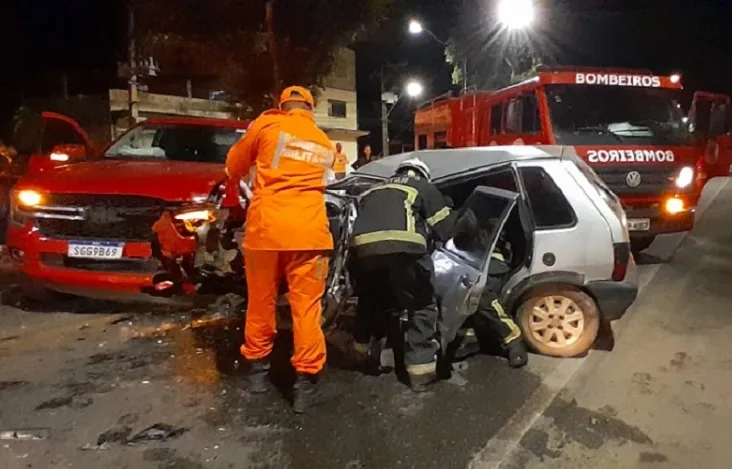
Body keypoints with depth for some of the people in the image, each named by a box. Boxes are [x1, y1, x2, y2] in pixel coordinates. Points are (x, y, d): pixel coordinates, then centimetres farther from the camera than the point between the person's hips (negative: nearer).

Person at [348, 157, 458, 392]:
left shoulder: (373, 191, 38)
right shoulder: (424, 187, 26)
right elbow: (446, 228, 21)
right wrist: (429, 233, 42)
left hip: (363, 247, 5)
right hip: (402, 247, -4)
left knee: (370, 301, 29)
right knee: (422, 308, 12)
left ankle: (362, 353, 43)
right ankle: (421, 369, 8)